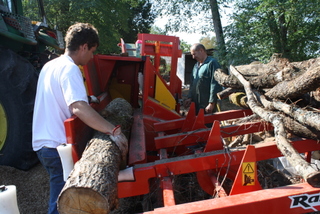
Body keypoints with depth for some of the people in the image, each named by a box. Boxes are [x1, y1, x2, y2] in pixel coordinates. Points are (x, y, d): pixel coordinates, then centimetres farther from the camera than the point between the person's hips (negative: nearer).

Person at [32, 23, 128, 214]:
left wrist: (88, 99, 27)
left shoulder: (50, 65, 11)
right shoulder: (69, 69, -18)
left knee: (59, 196, 24)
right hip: (57, 146, -9)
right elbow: (79, 108, -34)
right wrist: (114, 131, -36)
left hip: (42, 142, 9)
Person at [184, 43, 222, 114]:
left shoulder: (212, 63, -10)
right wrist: (190, 97, 11)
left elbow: (215, 85, -17)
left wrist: (211, 103, -19)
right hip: (196, 104, 8)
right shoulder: (196, 65, 16)